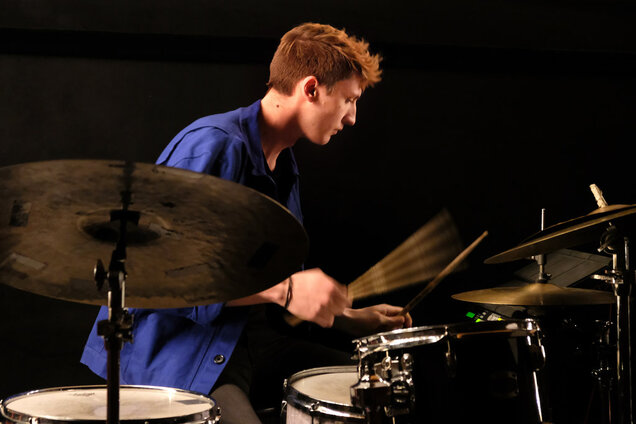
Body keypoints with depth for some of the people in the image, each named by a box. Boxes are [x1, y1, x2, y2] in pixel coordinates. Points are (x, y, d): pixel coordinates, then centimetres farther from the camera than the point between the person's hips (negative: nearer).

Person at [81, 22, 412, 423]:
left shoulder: (284, 166, 14)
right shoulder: (211, 145, -18)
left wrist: (350, 317, 12)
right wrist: (282, 290, -28)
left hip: (251, 338, 9)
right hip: (178, 348, -9)